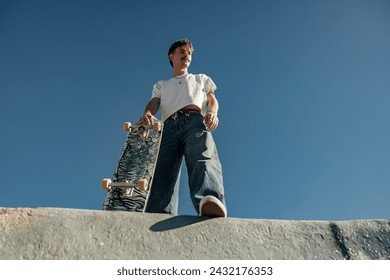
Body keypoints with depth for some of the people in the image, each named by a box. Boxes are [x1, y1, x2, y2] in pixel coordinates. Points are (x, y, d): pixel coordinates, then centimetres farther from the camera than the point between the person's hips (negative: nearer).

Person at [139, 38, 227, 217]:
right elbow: (154, 103, 17)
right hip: (169, 126, 2)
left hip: (195, 120, -1)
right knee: (163, 171, -27)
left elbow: (212, 99, 22)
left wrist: (212, 113, -6)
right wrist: (147, 114, -11)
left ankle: (211, 202, -64)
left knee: (204, 158, -36)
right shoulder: (161, 85, 39)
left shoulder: (201, 79, 40)